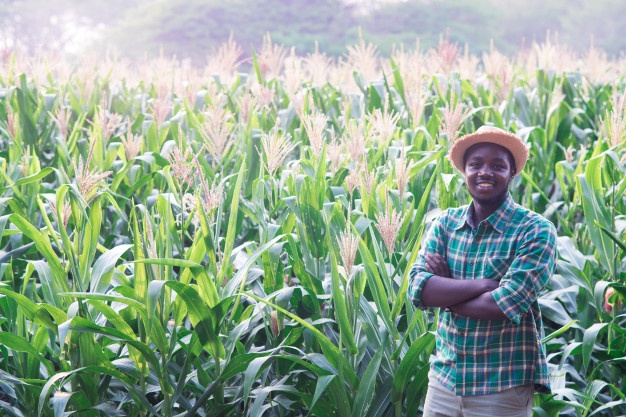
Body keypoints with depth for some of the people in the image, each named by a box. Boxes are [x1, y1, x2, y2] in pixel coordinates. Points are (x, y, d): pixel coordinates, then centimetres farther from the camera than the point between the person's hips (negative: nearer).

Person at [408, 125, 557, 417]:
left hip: (503, 386, -4)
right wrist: (486, 284, -18)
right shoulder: (445, 223, 5)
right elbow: (417, 289, -8)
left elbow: (505, 305, -20)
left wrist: (444, 292, -7)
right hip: (444, 378, 4)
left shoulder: (536, 230, -10)